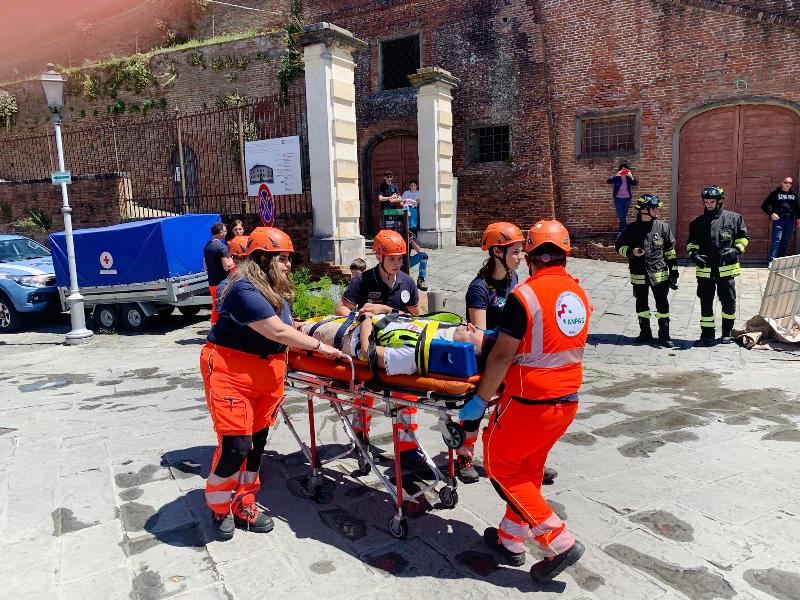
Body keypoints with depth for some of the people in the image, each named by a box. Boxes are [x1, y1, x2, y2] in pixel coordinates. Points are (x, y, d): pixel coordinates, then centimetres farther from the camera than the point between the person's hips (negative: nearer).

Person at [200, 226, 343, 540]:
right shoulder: (244, 290, -20)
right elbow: (278, 331, -23)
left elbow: (287, 327, 16)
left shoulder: (276, 290, 9)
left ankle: (244, 505, 27)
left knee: (257, 442, 11)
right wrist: (319, 346, -19)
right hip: (231, 373, -8)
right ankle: (220, 508, 17)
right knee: (235, 444, -8)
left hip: (267, 375, 9)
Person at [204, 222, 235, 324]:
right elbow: (227, 267, -20)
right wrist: (231, 260, -3)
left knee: (215, 308, 15)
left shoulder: (207, 246, 10)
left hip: (212, 283, 8)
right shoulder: (222, 247, -16)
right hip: (223, 283, -8)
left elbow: (206, 267, 16)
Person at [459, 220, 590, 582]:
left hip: (529, 403, -7)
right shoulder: (579, 295, 3)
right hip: (567, 401, 8)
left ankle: (560, 542, 9)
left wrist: (480, 399, -10)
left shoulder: (524, 296, -19)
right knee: (529, 469, 21)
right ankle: (511, 539, 33)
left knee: (500, 465, 11)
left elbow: (502, 355, -19)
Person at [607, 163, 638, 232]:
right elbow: (608, 181, -16)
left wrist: (631, 176, -27)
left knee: (624, 216, 7)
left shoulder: (628, 177, 2)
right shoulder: (616, 177, -3)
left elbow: (635, 183, -12)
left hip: (627, 198, 2)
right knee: (620, 216, -6)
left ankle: (622, 231, 17)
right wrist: (616, 175, -28)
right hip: (618, 198, -2)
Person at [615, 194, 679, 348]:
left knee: (662, 304, 2)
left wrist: (673, 272, 4)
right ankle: (645, 333, 26)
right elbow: (619, 246, 5)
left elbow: (670, 251, 5)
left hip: (659, 274, -1)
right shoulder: (632, 229, -3)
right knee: (641, 304, 12)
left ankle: (664, 335, 13)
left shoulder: (663, 227, -1)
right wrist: (631, 252, -15)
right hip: (639, 275, 1)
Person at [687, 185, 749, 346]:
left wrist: (736, 250, -9)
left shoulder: (733, 218, 2)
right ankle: (707, 335, 15)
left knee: (729, 302, 6)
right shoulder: (698, 223, 8)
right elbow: (692, 243, 14)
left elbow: (743, 237, 9)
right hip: (705, 270, 2)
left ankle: (727, 332, 23)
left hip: (727, 269, -1)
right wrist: (694, 254, -5)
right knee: (705, 303, 6)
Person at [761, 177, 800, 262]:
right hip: (779, 220, -5)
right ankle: (772, 261, -13)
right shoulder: (775, 193, 2)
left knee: (785, 241, 7)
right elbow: (764, 206, 0)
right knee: (776, 240, -12)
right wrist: (771, 214, -12)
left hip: (790, 220, 5)